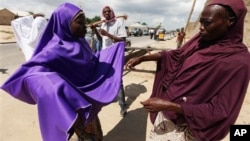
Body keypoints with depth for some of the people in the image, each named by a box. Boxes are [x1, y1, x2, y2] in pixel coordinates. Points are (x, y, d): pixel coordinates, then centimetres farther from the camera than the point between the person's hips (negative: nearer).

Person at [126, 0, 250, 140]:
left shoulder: (238, 62, -23)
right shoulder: (201, 38, -5)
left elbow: (220, 111, -23)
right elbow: (177, 55, 7)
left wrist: (169, 105, -30)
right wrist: (142, 58, -2)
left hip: (184, 125, -5)